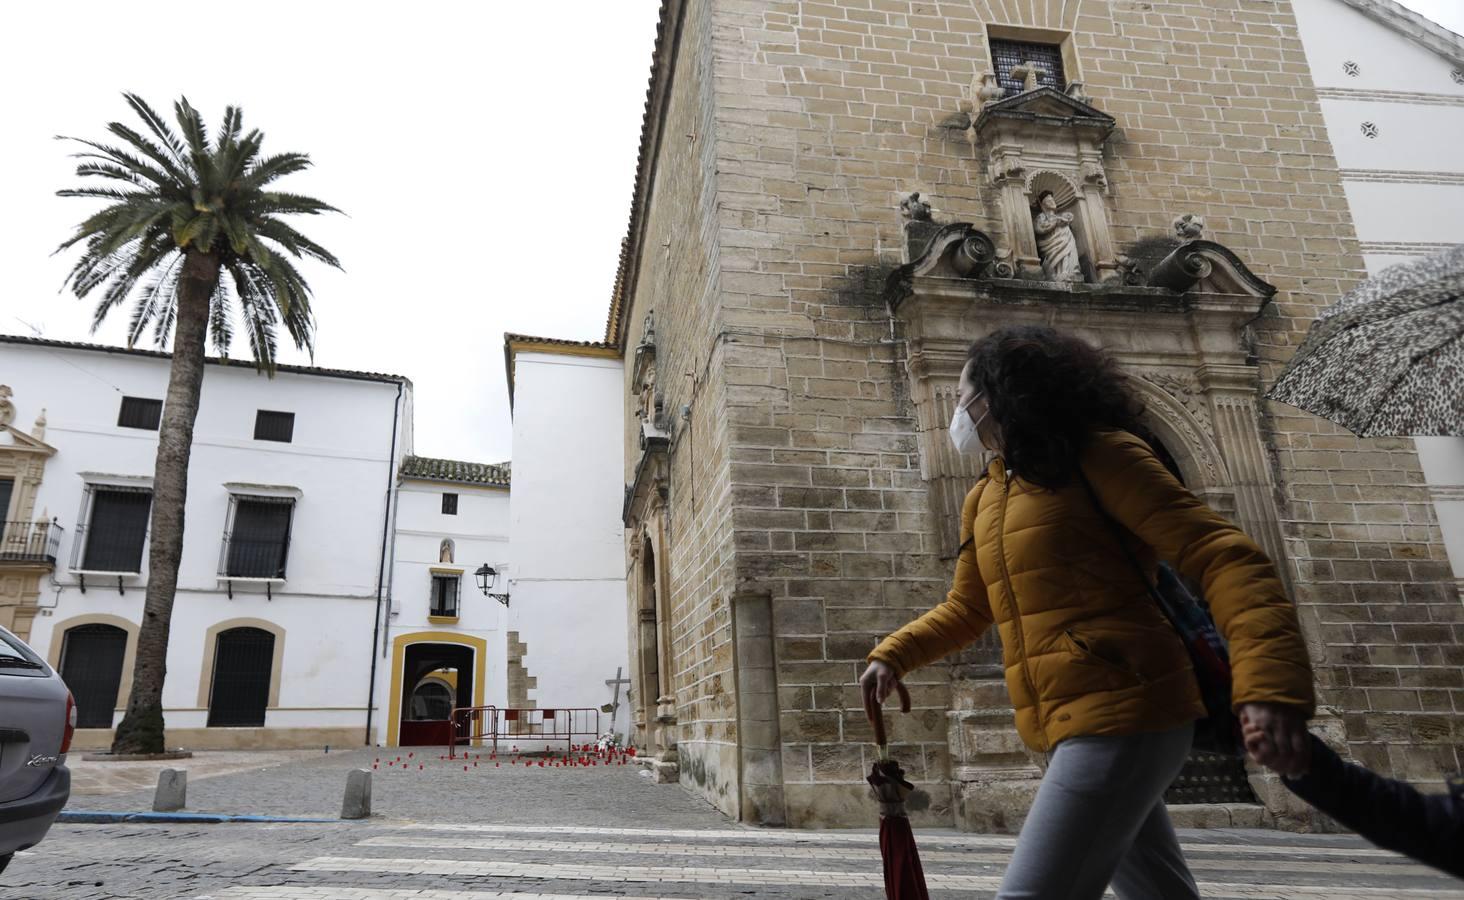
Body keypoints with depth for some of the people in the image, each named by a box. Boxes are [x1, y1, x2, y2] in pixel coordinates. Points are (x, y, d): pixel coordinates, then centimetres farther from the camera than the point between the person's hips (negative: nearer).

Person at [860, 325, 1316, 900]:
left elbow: (1221, 555, -15)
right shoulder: (982, 501, 17)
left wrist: (1267, 683, -30)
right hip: (1072, 728, 8)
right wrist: (893, 655, 14)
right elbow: (967, 609, 28)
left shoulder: (1097, 456, -7)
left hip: (1122, 715, -8)